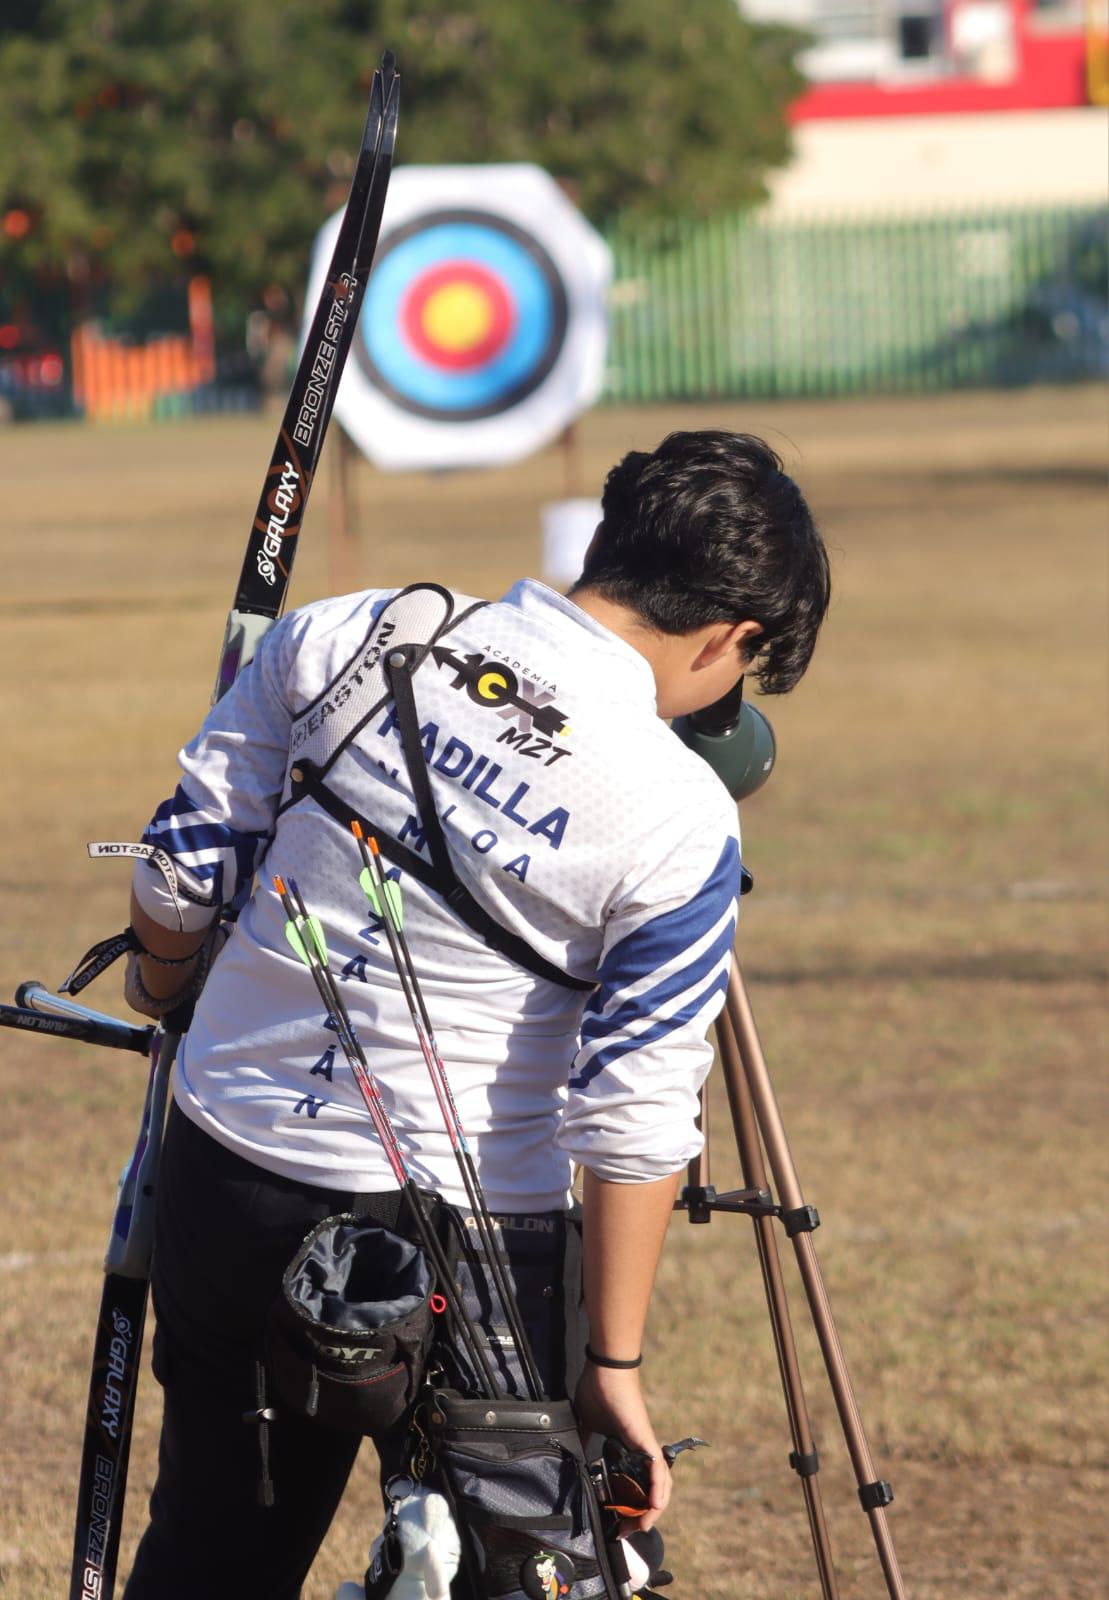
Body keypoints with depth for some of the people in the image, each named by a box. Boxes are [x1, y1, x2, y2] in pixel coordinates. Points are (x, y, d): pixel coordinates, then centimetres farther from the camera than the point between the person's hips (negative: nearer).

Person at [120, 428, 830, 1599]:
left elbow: (182, 867, 1)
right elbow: (633, 1115, -16)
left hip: (228, 1189, 4)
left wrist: (164, 984, 23)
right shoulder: (679, 823, -16)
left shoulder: (337, 640, -6)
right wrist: (613, 1364, -9)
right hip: (466, 1243, -4)